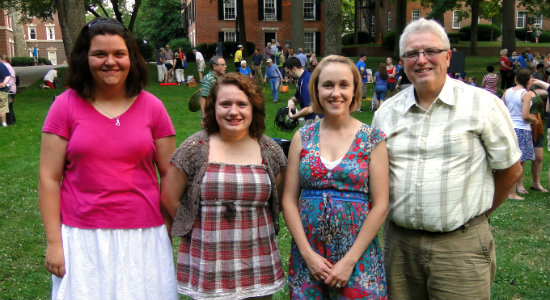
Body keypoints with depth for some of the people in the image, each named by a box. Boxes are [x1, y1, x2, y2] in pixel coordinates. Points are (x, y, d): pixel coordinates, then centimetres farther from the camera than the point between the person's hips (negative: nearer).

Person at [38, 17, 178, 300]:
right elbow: (49, 178, -1)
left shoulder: (151, 106, 1)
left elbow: (169, 174, 4)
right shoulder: (66, 105, -2)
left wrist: (173, 229, 1)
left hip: (143, 236, 1)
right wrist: (53, 241, -4)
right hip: (82, 238, -1)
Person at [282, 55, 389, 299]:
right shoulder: (302, 137, 2)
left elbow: (380, 206, -6)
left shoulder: (373, 139, -4)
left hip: (358, 258, -2)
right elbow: (289, 200, 1)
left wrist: (350, 260, -11)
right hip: (306, 257, 2)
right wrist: (308, 254, -7)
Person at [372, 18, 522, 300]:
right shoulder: (386, 112, 6)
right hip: (399, 241, 4)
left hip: (461, 244, -3)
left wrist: (476, 210, 9)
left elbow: (510, 170, 3)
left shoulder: (484, 104, -4)